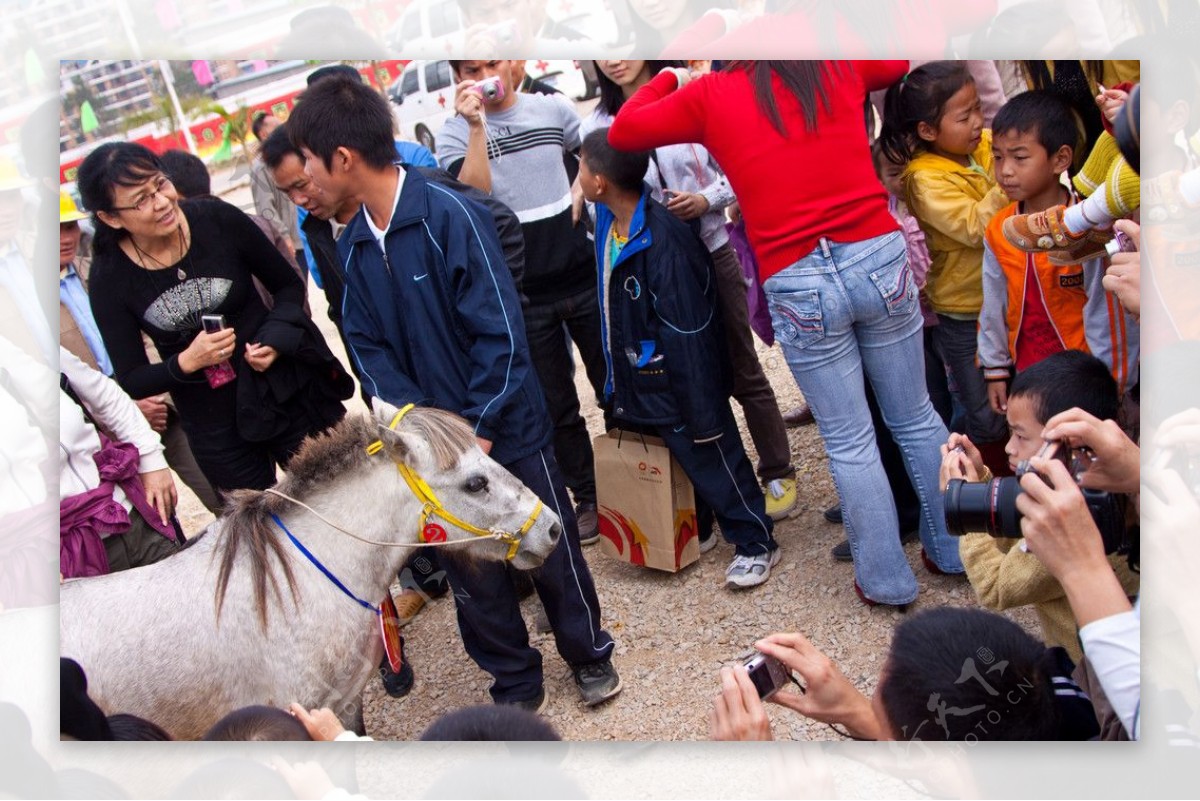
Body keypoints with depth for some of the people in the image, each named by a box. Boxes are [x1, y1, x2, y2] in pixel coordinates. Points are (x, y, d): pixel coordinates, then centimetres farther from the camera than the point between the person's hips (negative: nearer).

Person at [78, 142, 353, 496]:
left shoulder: (217, 218, -14)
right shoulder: (109, 277, -10)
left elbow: (289, 285, 1)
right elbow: (131, 381, -3)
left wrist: (276, 338, -17)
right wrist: (186, 363, -21)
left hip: (288, 392, 0)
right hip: (213, 430, 1)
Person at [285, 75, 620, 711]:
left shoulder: (450, 215, -19)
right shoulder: (352, 246, 0)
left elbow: (501, 333, -19)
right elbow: (368, 346, 1)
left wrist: (478, 430, -19)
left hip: (508, 429, -5)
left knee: (552, 550, 12)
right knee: (471, 575, 13)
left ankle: (588, 654, 38)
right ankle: (516, 684, 35)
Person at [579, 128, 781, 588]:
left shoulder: (664, 242, -30)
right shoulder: (608, 220, -3)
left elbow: (690, 338, -26)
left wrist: (702, 415, -21)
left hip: (678, 382, -8)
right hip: (638, 380, 8)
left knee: (711, 457, 6)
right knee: (676, 457, 22)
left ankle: (756, 543, 23)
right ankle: (694, 530, 41)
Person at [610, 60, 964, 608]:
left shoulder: (710, 95, 2)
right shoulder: (839, 67, 9)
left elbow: (621, 131, 11)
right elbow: (902, 58, 30)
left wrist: (670, 79, 26)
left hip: (797, 283, -2)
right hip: (878, 255, 2)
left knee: (848, 441, 10)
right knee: (916, 419, 17)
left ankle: (887, 580, 21)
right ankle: (955, 550, 31)